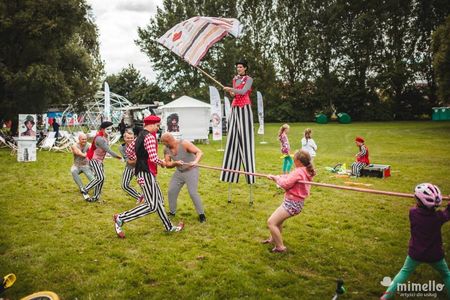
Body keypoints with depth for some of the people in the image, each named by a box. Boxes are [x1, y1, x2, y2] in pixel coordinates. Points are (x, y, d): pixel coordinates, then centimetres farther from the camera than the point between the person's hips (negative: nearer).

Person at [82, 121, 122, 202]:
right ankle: (85, 190, -2)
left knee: (101, 178, 7)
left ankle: (96, 196, 13)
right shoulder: (99, 138, -22)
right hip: (94, 160, -10)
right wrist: (116, 156, -20)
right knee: (100, 178, -15)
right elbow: (107, 149, -24)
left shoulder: (103, 137, 8)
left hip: (99, 160, 10)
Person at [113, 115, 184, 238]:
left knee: (158, 200, 16)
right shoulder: (149, 137, -17)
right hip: (146, 173, -11)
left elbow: (128, 150, 21)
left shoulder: (140, 136, 13)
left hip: (142, 171, 11)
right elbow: (153, 158, -25)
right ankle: (120, 218, -5)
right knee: (151, 206, -9)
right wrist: (162, 162, -6)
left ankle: (169, 227, 25)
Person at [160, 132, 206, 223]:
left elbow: (200, 152, -27)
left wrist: (195, 161, -47)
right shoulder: (166, 149, -5)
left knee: (193, 193, -14)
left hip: (191, 171, -6)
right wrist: (175, 163, -27)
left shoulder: (184, 144, -23)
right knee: (171, 191, 7)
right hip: (179, 172, 6)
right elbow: (167, 164, -5)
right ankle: (172, 212, 27)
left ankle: (201, 214, 1)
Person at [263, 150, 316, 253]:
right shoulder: (306, 171, 7)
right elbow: (289, 177, 10)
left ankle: (280, 247, 0)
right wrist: (276, 177, 3)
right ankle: (273, 238, 50)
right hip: (297, 203, 11)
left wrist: (277, 178, -6)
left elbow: (286, 184, -24)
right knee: (278, 219, 31)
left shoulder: (298, 172, -23)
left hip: (292, 203, -11)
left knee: (271, 222, -8)